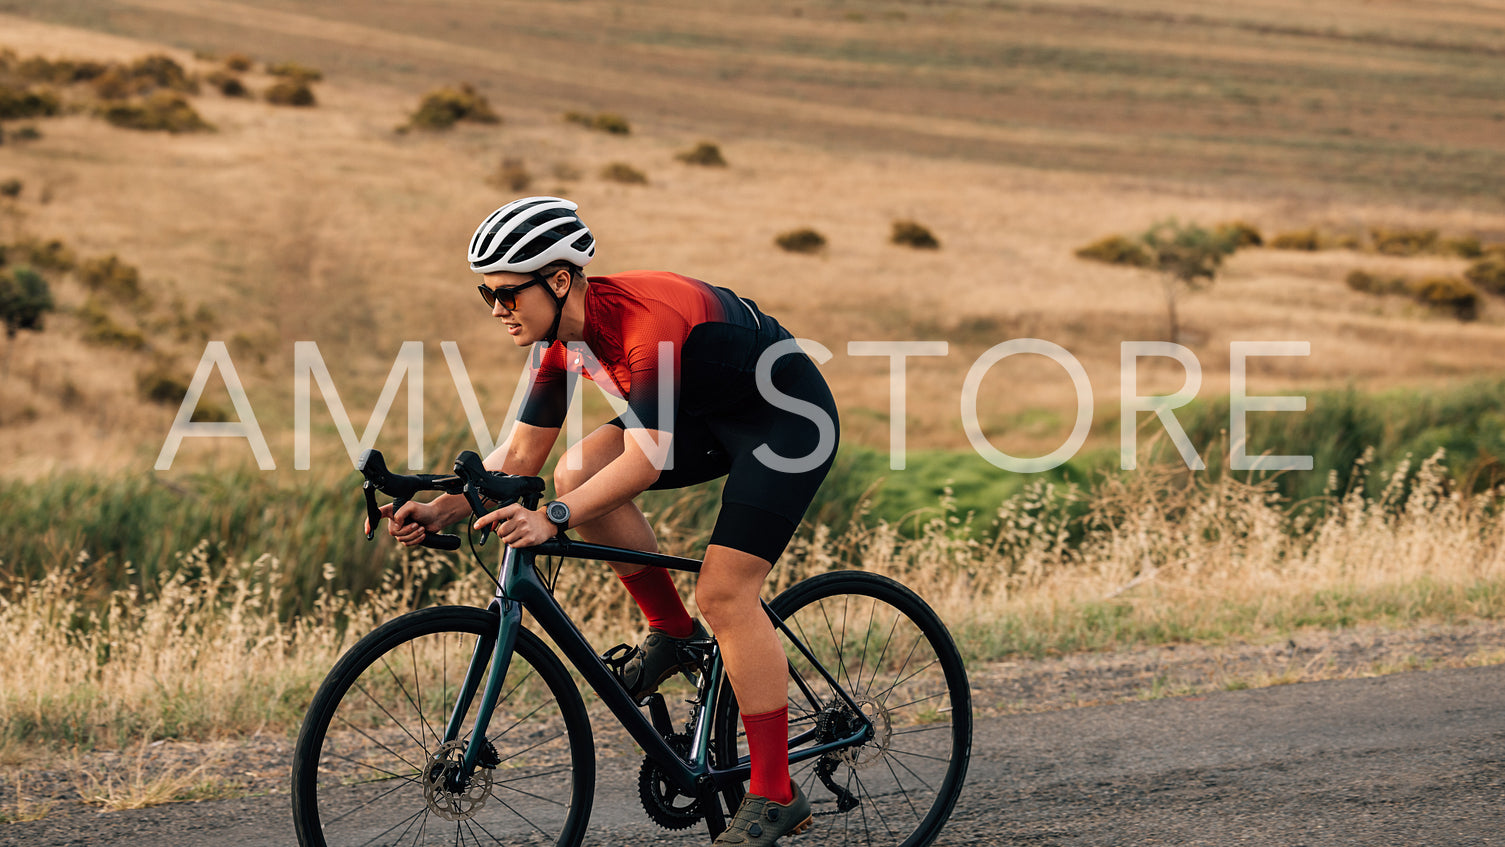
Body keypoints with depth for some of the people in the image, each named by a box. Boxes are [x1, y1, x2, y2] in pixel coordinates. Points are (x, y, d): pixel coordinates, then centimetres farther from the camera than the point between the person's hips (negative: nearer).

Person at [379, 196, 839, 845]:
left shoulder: (646, 319, -33)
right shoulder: (560, 338, -7)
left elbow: (647, 457, -39)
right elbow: (520, 456, -4)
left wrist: (553, 518, -49)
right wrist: (441, 510, -18)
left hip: (791, 418, -8)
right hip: (708, 413, 8)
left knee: (723, 591, -18)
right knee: (578, 471, -11)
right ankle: (672, 634, 5)